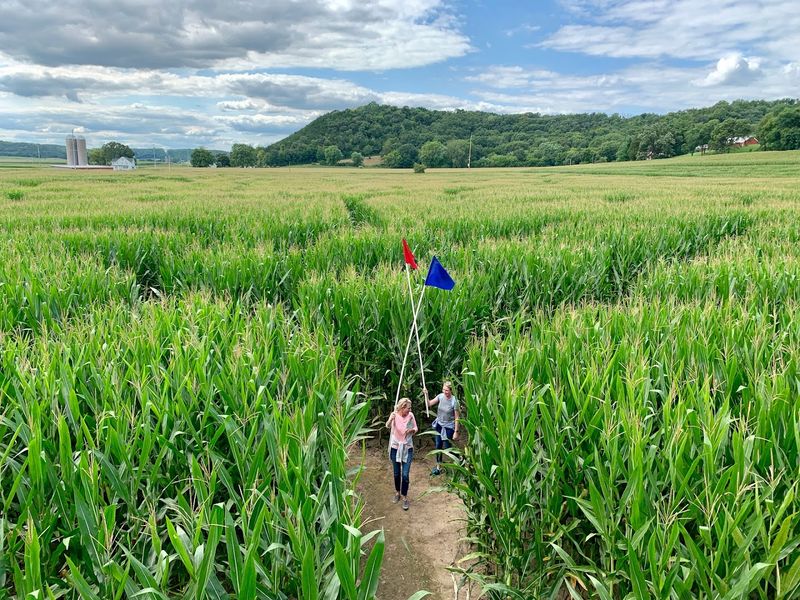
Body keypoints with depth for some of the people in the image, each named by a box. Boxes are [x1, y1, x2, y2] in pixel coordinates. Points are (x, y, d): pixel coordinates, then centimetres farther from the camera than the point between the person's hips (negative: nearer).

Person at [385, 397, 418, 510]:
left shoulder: (411, 415, -8)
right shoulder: (394, 415, -14)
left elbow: (416, 428, 4)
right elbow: (388, 426, -31)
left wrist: (412, 430, -19)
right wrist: (391, 419, -53)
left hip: (407, 448, 0)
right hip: (395, 448, 0)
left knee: (405, 474, -4)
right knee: (396, 473, 14)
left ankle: (404, 497, 15)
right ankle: (397, 492, 38)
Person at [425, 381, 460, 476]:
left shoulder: (454, 401, -21)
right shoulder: (440, 396, -8)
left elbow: (456, 418, -16)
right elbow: (429, 404, -8)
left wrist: (456, 431, -15)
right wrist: (426, 394, -22)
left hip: (449, 427, -5)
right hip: (439, 425, 5)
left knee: (447, 448, 2)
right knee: (438, 446, 12)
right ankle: (438, 467, 25)